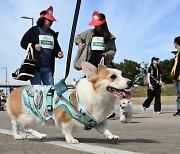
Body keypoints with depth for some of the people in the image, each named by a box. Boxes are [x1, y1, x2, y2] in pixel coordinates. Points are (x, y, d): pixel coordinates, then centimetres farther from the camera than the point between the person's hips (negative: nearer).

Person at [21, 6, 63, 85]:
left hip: (48, 68, 5)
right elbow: (23, 42, 4)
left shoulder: (53, 33, 17)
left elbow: (56, 47, 24)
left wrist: (58, 52, 1)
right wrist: (34, 46, -12)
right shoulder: (34, 30, 2)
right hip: (35, 67, -5)